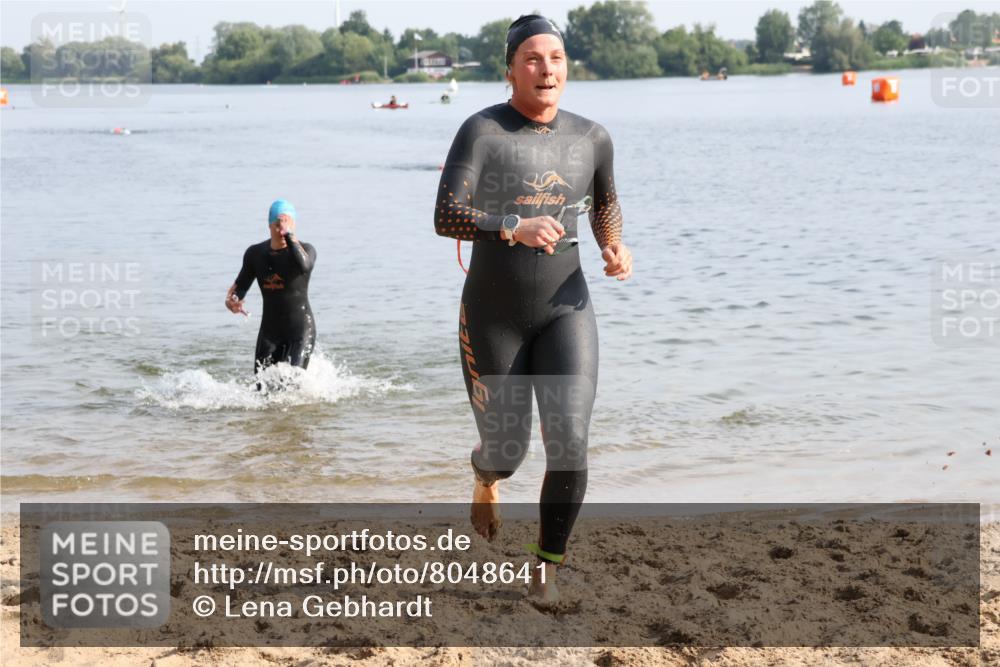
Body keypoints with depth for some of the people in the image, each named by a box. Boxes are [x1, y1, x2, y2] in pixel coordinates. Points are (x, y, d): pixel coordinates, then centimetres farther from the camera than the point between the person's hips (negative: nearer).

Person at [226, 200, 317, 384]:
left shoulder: (306, 249, -12)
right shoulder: (255, 253, 2)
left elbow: (304, 266, -36)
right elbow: (240, 285, 11)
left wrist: (290, 235, -29)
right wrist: (231, 300, -11)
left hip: (300, 329, -4)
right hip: (269, 329, 4)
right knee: (262, 386, 2)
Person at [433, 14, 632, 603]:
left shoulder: (591, 137, -1)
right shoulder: (482, 131, -13)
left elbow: (606, 203, 19)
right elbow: (446, 218, -24)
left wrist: (615, 246, -1)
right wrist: (515, 229, -39)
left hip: (566, 311, 2)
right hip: (493, 317, -2)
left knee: (570, 441, -16)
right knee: (507, 447, 10)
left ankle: (547, 568, 3)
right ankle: (486, 477, 51)